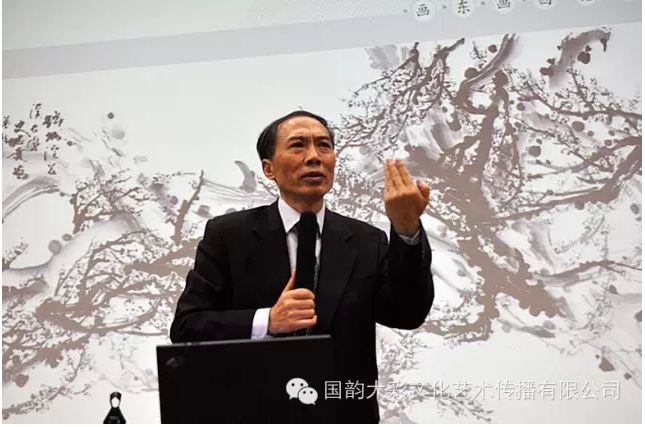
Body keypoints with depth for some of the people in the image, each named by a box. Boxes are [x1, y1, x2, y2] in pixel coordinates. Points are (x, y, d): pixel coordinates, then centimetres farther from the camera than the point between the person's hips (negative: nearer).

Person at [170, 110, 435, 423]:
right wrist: (266, 321, -26)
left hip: (347, 415, 2)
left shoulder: (367, 242, -2)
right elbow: (185, 328, -11)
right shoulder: (227, 235, -7)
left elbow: (408, 315, -14)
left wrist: (407, 229, -28)